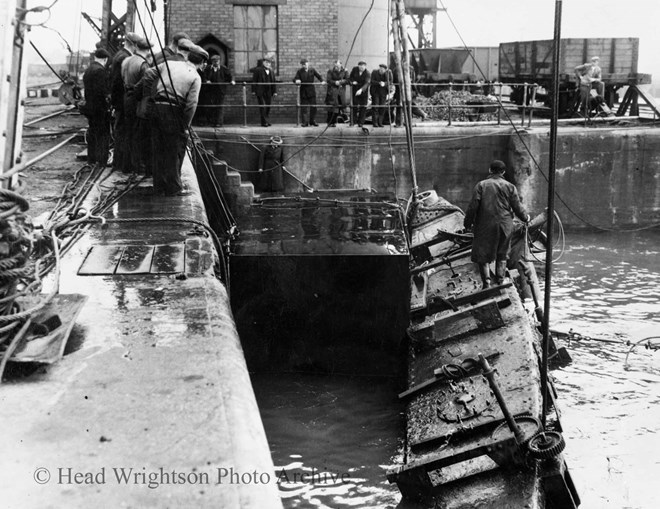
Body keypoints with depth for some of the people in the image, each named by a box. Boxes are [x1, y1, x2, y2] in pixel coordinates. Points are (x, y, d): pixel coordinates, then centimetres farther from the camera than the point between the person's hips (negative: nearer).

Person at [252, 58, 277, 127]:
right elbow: (254, 81, -2)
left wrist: (274, 91, 7)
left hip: (269, 92, 5)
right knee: (262, 107, -8)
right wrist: (253, 90, -8)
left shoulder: (271, 71, 16)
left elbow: (273, 82, 15)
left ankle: (265, 121, 15)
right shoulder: (258, 70, 1)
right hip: (260, 92, -5)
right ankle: (264, 122, -6)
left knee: (268, 107, 4)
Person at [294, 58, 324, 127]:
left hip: (311, 91, 1)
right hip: (303, 91, -1)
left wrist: (322, 81, -6)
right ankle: (305, 122, 4)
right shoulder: (300, 71, 1)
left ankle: (312, 121, 14)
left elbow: (318, 76, 11)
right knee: (304, 108, -1)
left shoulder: (312, 70, 3)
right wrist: (296, 81, -24)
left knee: (313, 107, 3)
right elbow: (295, 79, -1)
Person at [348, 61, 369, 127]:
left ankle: (360, 122, 4)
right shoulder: (354, 69, -7)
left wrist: (361, 90, -45)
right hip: (355, 90, 2)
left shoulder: (367, 73, -18)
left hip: (363, 91, -2)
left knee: (363, 107, -3)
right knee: (354, 106, 0)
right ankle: (353, 121, 8)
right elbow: (350, 78, 8)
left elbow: (366, 83, -29)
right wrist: (352, 82, -15)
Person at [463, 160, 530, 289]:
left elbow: (473, 206, -8)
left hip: (485, 226, -2)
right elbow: (517, 207, 3)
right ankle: (500, 282, 14)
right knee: (502, 256, 16)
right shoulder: (510, 187, 3)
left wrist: (468, 222, 3)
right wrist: (525, 218, 22)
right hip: (505, 226, 2)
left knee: (482, 256, 4)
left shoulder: (481, 185, -2)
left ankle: (486, 282, -9)